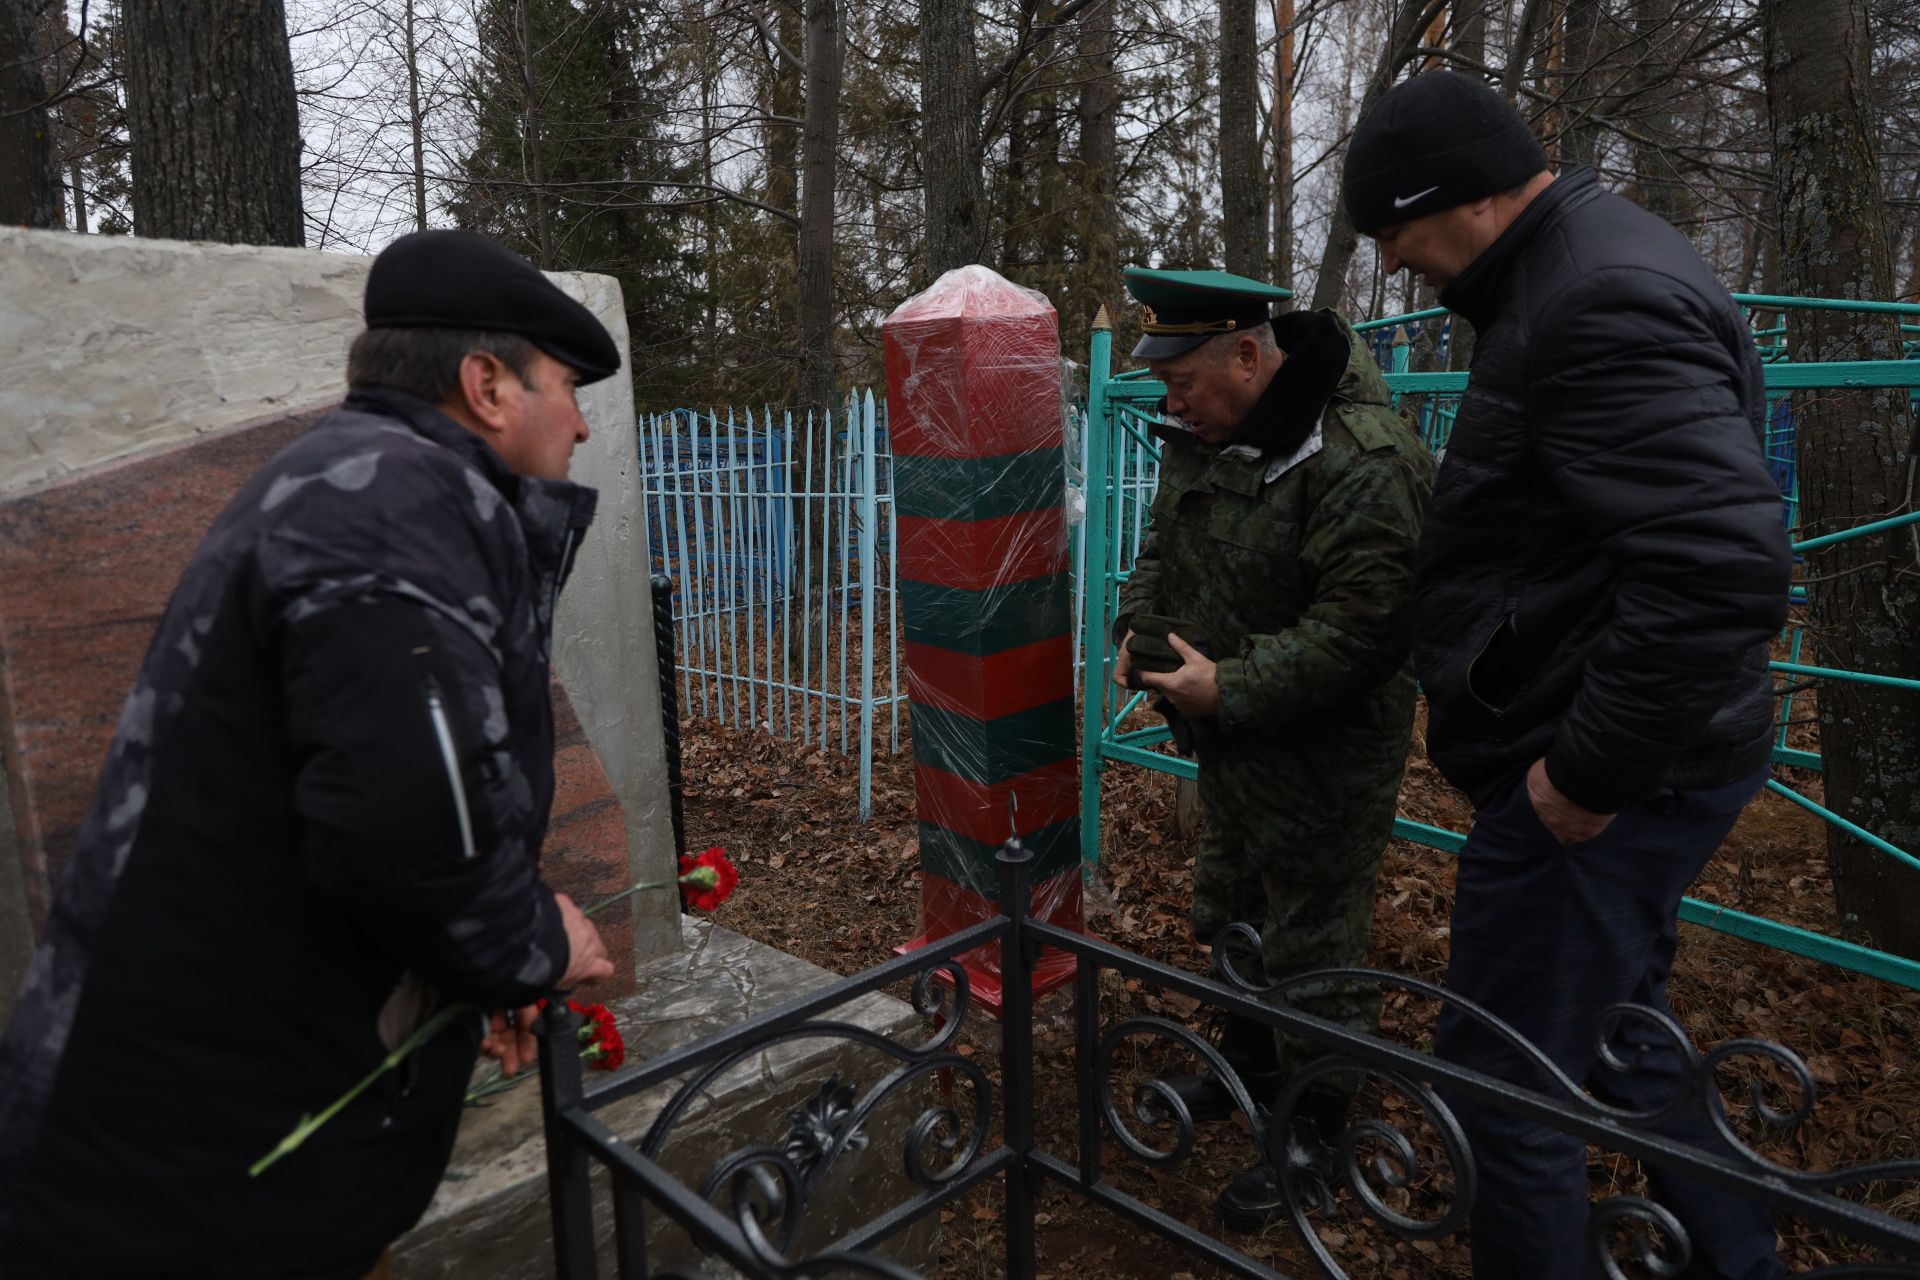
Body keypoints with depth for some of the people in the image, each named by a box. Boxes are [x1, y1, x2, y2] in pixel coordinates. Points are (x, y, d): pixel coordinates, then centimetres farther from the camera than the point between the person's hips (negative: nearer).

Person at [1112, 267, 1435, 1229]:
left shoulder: (1361, 461, -26)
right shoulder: (1206, 430, 3)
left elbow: (1361, 627, -29)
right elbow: (1164, 544, 16)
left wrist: (1230, 688, -27)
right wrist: (1137, 627, -1)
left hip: (1320, 754, -9)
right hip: (1231, 748, 9)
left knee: (1312, 946, 6)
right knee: (1231, 913, 24)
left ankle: (1314, 1131, 27)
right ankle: (1249, 1063, 47)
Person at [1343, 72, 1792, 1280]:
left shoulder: (1606, 300, -21)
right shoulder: (1588, 268, 12)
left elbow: (1725, 568, -31)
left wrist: (1591, 772, -23)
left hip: (1591, 782, -11)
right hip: (1628, 758, 11)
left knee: (1509, 1084, 4)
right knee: (1617, 1032, 26)